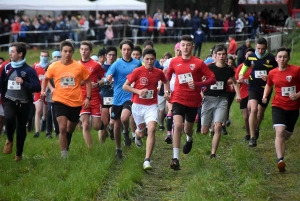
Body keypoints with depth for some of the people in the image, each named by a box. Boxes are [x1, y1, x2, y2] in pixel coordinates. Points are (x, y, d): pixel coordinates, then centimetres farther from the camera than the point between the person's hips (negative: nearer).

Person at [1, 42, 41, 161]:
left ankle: (19, 154, 25)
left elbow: (37, 87, -15)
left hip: (23, 103, -1)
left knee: (21, 129, 7)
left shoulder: (29, 70, -9)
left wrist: (23, 83, -27)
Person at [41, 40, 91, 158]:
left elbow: (88, 82, 6)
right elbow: (46, 78, 17)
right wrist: (43, 90, 2)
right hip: (60, 101, -2)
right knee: (62, 128, -17)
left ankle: (66, 150, 36)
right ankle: (64, 155, -15)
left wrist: (88, 98, -2)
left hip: (76, 102, 2)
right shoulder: (54, 67, -2)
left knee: (70, 129, 15)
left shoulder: (79, 67, -4)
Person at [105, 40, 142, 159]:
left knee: (124, 118, -28)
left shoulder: (137, 63, 0)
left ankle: (126, 132, 6)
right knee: (117, 125, 10)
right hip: (117, 98, 2)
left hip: (130, 96, -2)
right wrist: (108, 78, -38)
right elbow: (108, 77, -17)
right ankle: (118, 149, 29)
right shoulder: (117, 64, -3)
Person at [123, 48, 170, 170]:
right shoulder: (137, 71, -9)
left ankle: (147, 161, -22)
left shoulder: (158, 73, -1)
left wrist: (167, 92, 5)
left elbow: (166, 82, 22)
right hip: (138, 105, 0)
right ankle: (137, 135, 55)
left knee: (152, 129, -21)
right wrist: (138, 91, -18)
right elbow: (125, 86, -5)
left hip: (151, 106, 0)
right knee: (141, 132, 12)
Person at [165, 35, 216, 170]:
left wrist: (197, 84, -22)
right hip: (178, 99, 0)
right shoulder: (174, 62, 1)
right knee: (177, 125, -20)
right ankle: (175, 158, -20)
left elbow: (212, 79, -8)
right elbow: (168, 75, 21)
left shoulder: (198, 63, -7)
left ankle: (189, 139, 56)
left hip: (193, 101, 0)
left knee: (188, 128, 15)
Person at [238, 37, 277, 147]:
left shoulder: (271, 58, -9)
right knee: (253, 109, -19)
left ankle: (256, 128, 47)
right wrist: (241, 75, 1)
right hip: (253, 87, 0)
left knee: (260, 112, 13)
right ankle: (252, 137, -17)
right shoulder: (251, 57, -2)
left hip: (266, 88, 0)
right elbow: (245, 66, 19)